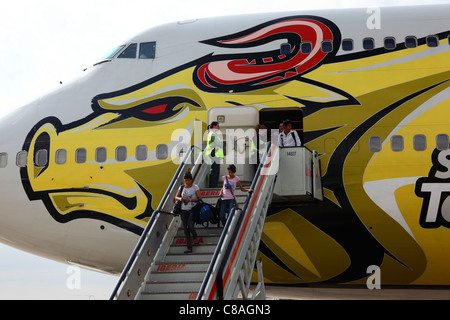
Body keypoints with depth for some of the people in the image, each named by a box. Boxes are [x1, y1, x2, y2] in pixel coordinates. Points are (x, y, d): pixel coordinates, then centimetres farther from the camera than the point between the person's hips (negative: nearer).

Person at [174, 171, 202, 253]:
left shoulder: (195, 187, -4)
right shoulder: (182, 187, 8)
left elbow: (200, 198, -7)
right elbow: (176, 197, 13)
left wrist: (190, 200, -18)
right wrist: (180, 199, -10)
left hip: (193, 210, -4)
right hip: (184, 210, 4)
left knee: (190, 226, -22)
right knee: (185, 229, 2)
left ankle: (195, 237, 11)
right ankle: (189, 248, 6)